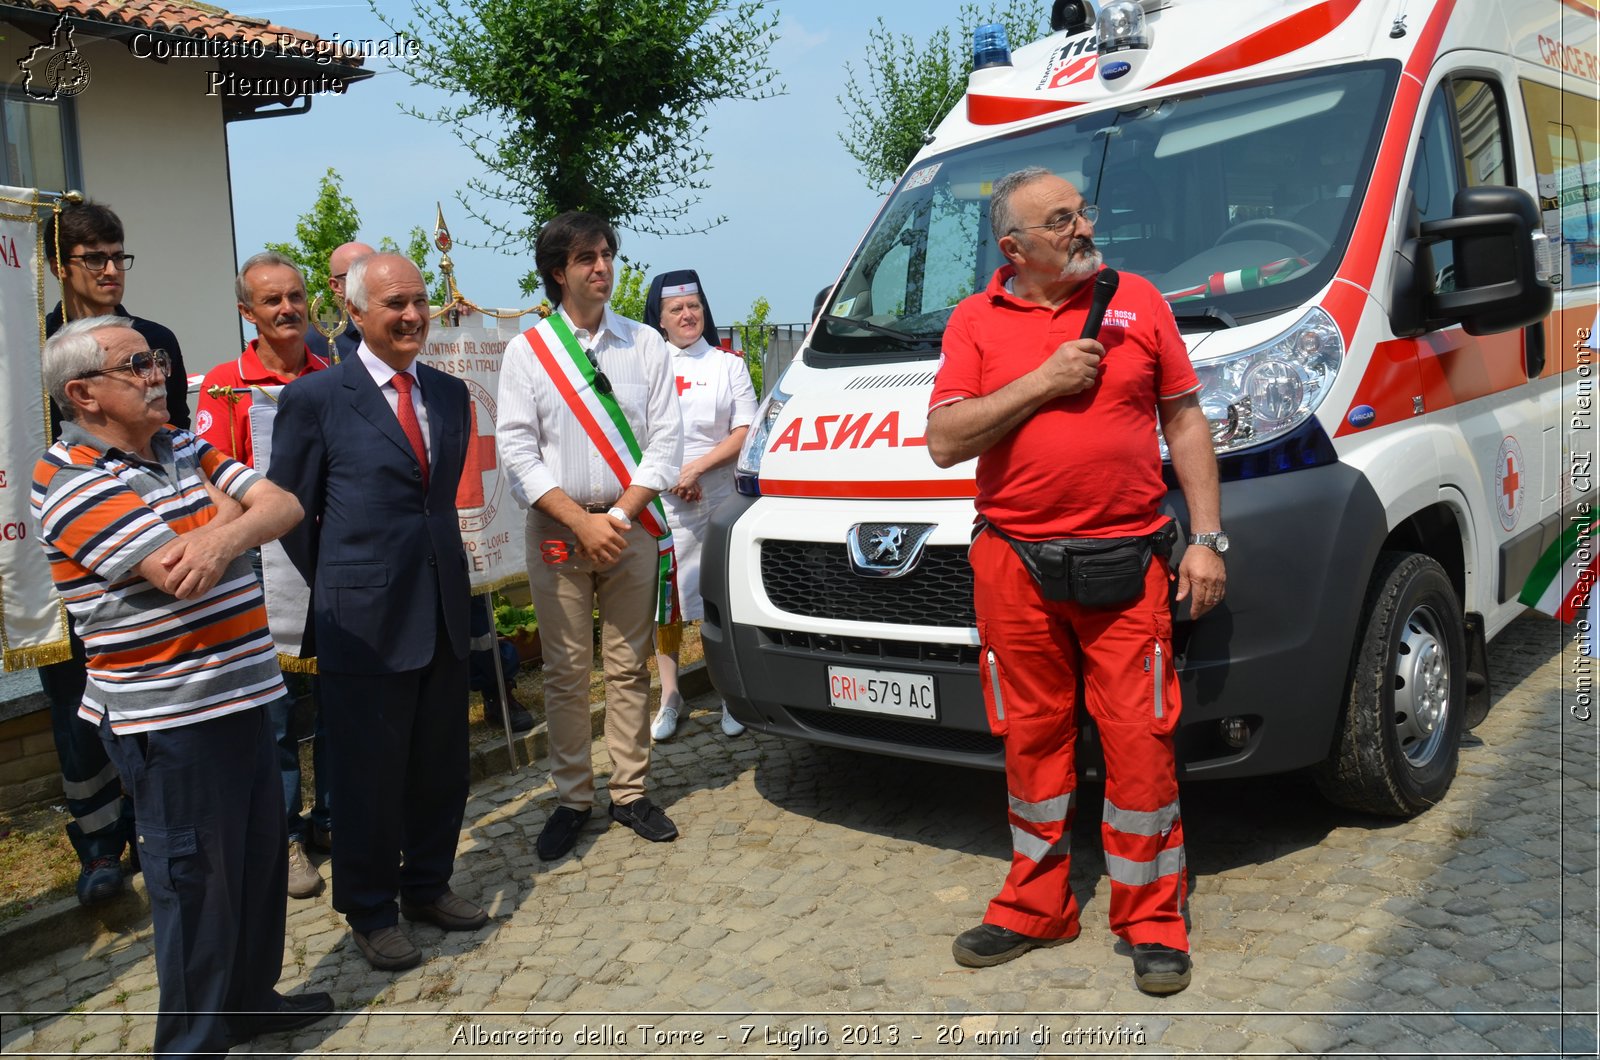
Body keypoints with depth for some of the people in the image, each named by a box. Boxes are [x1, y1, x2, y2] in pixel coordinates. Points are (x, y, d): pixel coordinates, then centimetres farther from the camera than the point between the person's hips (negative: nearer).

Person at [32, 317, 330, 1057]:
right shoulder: (74, 485, -15)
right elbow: (182, 575, -25)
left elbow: (283, 504, -4)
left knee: (260, 853, 19)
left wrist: (224, 537, -24)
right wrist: (229, 512, -8)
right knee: (196, 877, 4)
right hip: (168, 717, -8)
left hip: (237, 693, 8)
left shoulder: (185, 450, 9)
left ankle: (249, 998, 38)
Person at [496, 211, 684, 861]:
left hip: (632, 527, 1)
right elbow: (516, 452, -3)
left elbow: (665, 441, 3)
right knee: (565, 672, 3)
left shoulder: (646, 343, 8)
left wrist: (620, 515, -9)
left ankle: (630, 792, 17)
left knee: (629, 666, 6)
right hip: (557, 528, -1)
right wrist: (583, 522, -12)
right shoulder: (526, 350, 3)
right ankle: (572, 799, 15)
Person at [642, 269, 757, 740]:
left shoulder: (728, 365, 9)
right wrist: (668, 479, -6)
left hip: (718, 500, -1)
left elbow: (746, 433, 1)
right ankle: (669, 696, 13)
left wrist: (696, 469, -11)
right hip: (659, 502, 1)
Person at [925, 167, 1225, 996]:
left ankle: (1153, 921, 15)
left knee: (1141, 741, -1)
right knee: (1032, 739, 10)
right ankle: (1036, 906, 27)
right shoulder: (975, 321, 6)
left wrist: (1207, 537, 3)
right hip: (1014, 564, 1)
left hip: (1127, 563, 0)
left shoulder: (1137, 301, 8)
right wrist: (1043, 381, -10)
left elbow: (1185, 420, 10)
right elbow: (944, 440, -3)